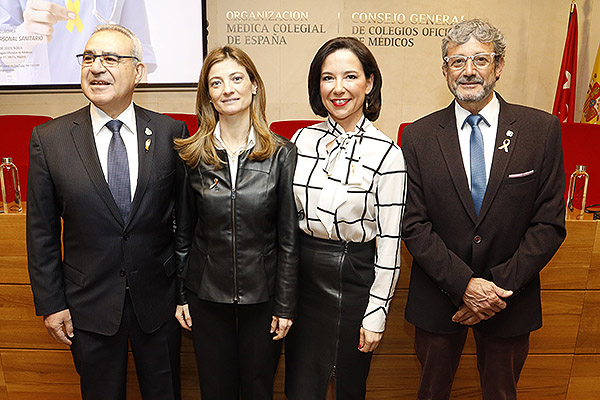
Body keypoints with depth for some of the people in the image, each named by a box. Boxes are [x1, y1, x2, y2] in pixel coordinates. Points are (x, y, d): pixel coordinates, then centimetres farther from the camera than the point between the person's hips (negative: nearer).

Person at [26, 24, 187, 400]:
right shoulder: (49, 139, -5)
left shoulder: (171, 132, -6)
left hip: (158, 301, 0)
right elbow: (41, 231, -1)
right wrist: (51, 304, 0)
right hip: (89, 307, 0)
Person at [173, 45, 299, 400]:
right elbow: (182, 232, 3)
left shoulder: (281, 153, -8)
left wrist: (286, 305, -5)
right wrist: (180, 295, 4)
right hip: (206, 297, 2)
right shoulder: (192, 155, -4)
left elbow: (289, 237, -6)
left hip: (262, 297, -1)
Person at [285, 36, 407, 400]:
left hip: (355, 278, -3)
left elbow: (389, 241, -9)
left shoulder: (386, 154, -11)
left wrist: (377, 314, -8)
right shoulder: (302, 139, 1)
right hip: (303, 273, 3)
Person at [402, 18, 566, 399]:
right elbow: (414, 225, -9)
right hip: (438, 302, 0)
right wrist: (464, 284, -17)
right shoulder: (418, 136, -6)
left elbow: (550, 223, -6)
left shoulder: (542, 130, -5)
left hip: (511, 301, 1)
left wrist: (500, 285, -14)